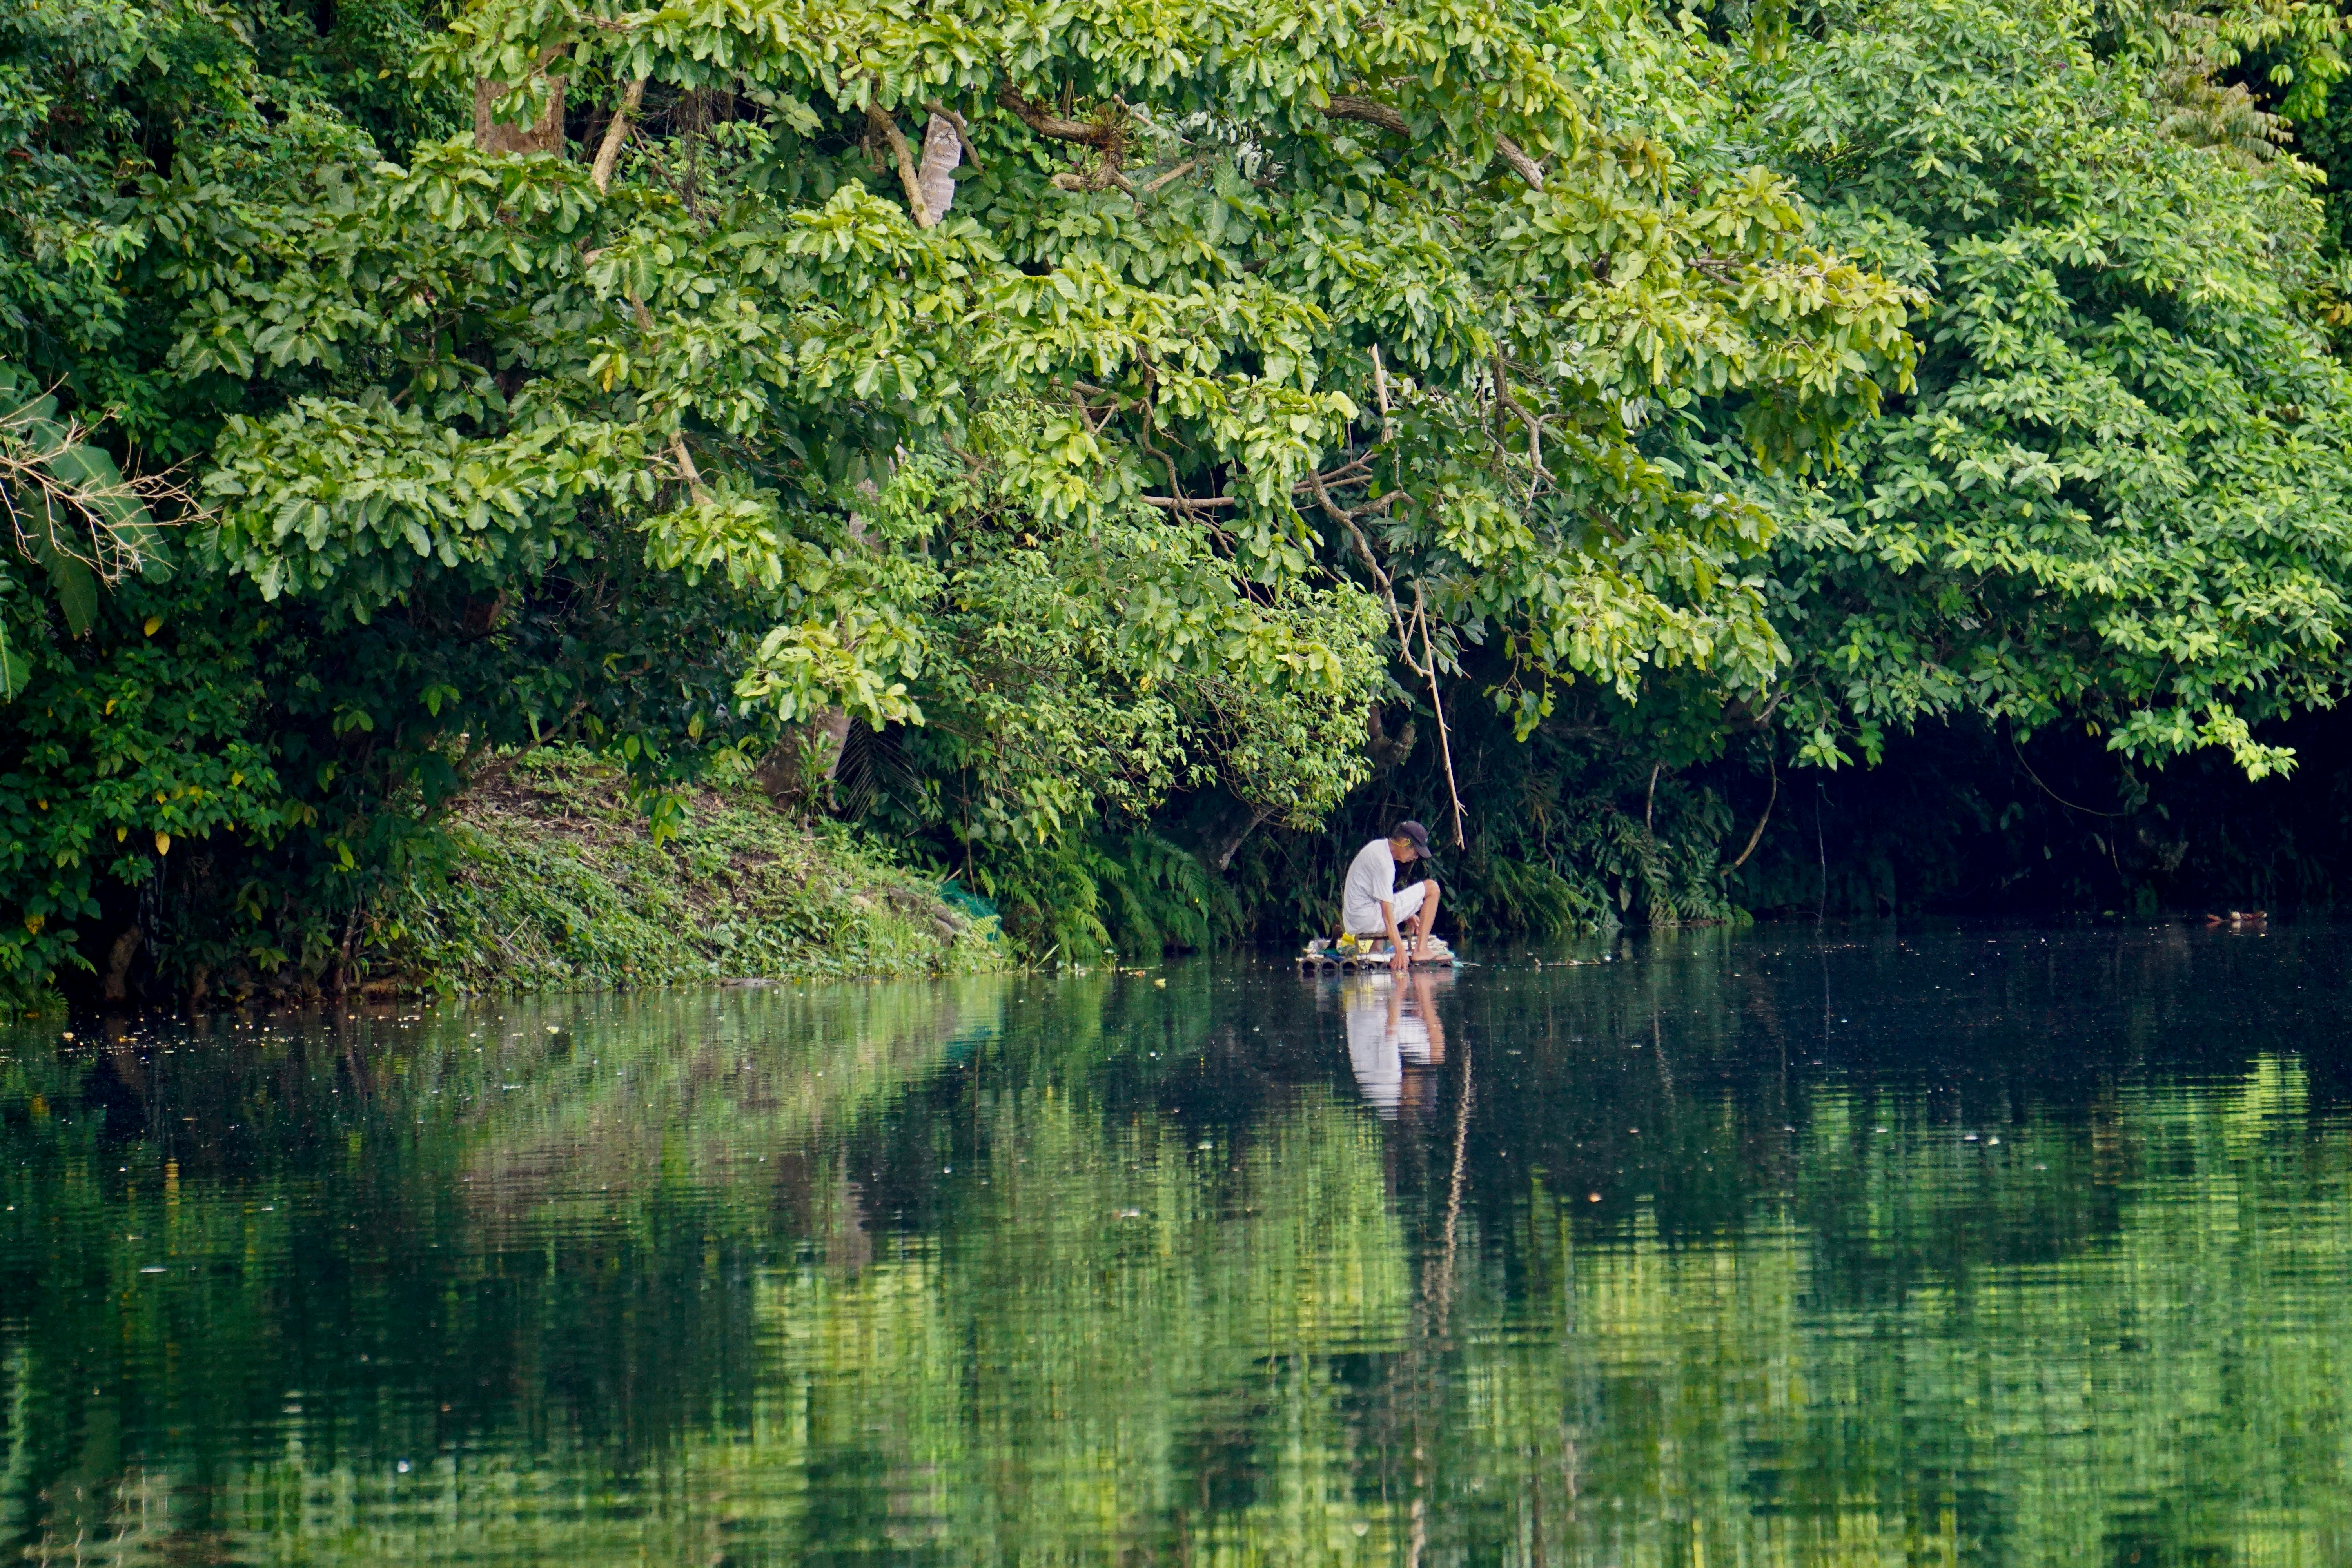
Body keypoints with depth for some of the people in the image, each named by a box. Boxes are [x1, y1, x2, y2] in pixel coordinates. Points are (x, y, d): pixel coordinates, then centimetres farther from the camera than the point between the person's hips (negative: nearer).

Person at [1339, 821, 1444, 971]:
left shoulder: (1378, 846, 11)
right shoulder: (1384, 861, -19)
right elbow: (1387, 909, -24)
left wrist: (1407, 915, 21)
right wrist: (1400, 950, -27)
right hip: (1368, 921, -10)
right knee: (1432, 888, -6)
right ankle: (1421, 950, -7)